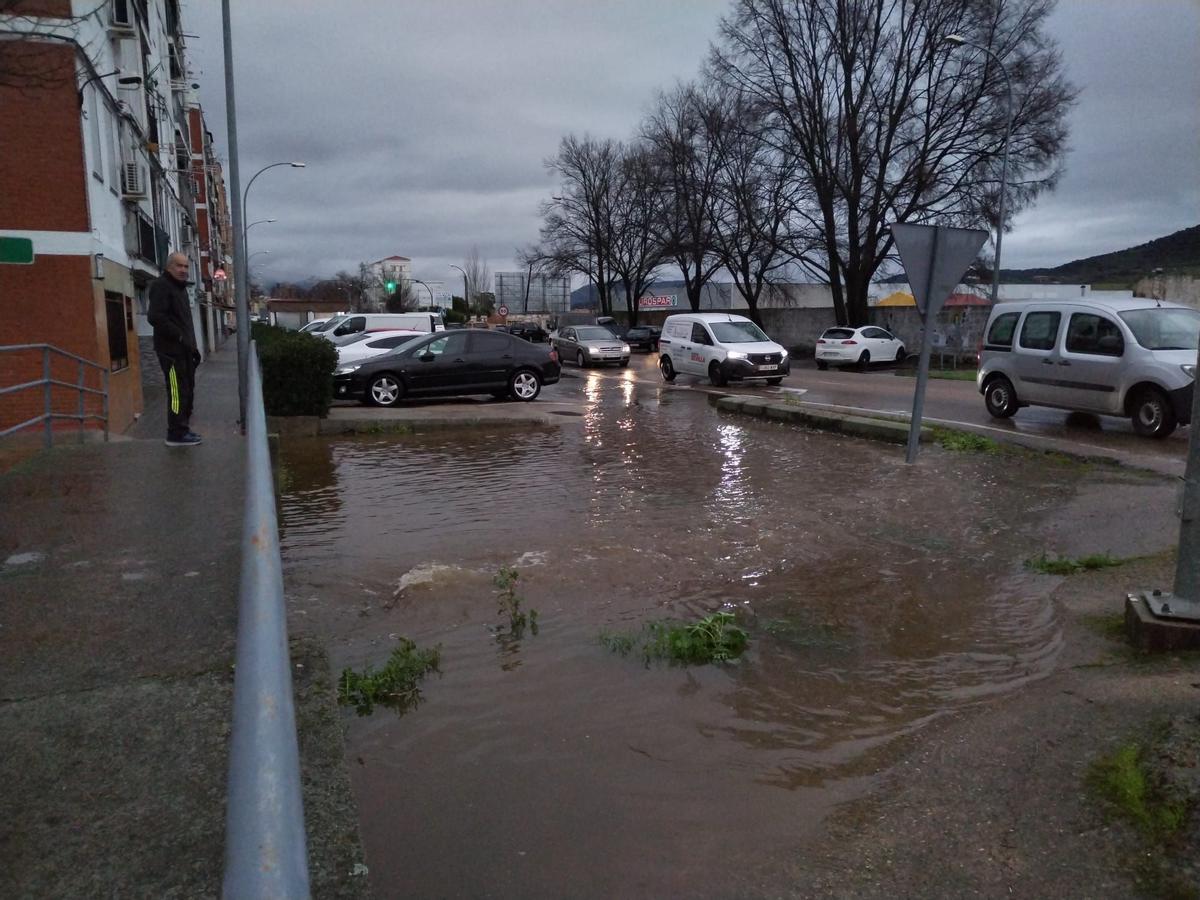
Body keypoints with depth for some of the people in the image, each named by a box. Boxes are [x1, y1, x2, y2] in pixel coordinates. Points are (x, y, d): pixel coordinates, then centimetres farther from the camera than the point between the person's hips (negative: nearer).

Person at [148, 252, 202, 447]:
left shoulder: (180, 287, 21)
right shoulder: (161, 286, -10)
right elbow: (156, 317, -22)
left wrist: (193, 346, 19)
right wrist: (180, 337, -20)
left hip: (183, 349, 10)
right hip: (171, 350, -10)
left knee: (187, 390, 14)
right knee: (178, 392, -8)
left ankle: (183, 429, 23)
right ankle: (176, 434, -3)